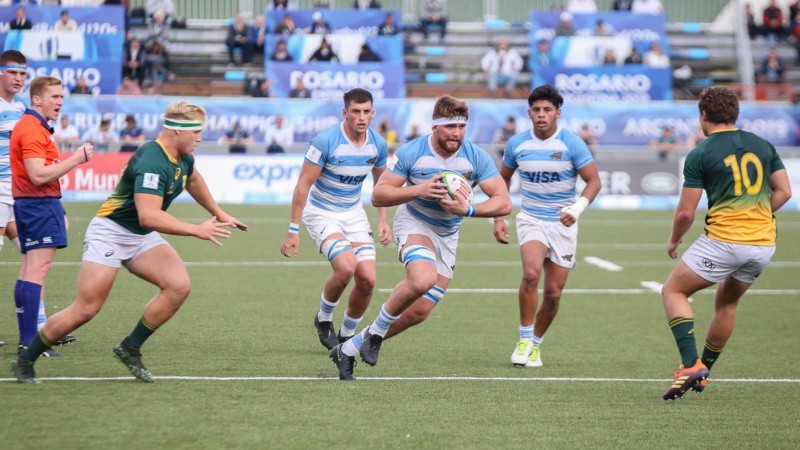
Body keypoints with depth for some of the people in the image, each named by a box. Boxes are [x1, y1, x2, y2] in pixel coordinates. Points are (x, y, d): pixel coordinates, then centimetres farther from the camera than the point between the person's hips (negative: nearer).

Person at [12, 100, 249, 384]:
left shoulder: (183, 158, 2)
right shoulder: (151, 162, -28)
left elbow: (192, 179, 28)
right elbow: (149, 215, -38)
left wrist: (218, 214, 34)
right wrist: (197, 231, -35)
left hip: (142, 238, 8)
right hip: (110, 233, -8)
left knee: (179, 286, -14)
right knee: (85, 310, -10)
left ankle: (130, 349, 0)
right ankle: (25, 361, 8)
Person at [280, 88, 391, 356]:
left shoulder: (378, 145, -5)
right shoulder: (325, 141, -21)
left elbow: (381, 182, 14)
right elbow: (303, 185, -16)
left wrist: (383, 220, 5)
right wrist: (293, 230, -17)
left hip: (354, 214, 5)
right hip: (321, 213, -5)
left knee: (367, 278, -8)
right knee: (345, 267, -27)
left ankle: (347, 335, 14)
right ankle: (323, 319, 1)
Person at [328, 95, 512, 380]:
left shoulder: (476, 158, -13)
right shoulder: (411, 153, -17)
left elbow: (504, 202, -15)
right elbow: (378, 196, -15)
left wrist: (468, 210, -31)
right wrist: (418, 190, -29)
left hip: (447, 236, 4)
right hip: (414, 223, -4)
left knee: (419, 311, -1)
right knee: (423, 279, -36)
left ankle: (348, 350, 15)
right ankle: (376, 332, -11)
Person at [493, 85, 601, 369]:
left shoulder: (572, 144, -10)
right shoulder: (517, 144, -1)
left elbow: (593, 180, -8)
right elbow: (503, 179, 14)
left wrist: (578, 208, -26)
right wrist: (498, 218, 8)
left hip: (563, 223, 0)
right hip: (531, 219, 0)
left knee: (554, 293, 2)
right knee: (531, 273, -27)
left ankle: (536, 343, 25)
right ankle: (525, 340, -13)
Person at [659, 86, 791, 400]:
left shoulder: (700, 155, -4)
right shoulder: (763, 145, 11)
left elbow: (686, 212, -5)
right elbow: (784, 192, 11)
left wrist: (674, 240, 13)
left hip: (723, 240, -6)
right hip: (764, 244, 6)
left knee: (673, 291, 9)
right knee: (726, 303, 27)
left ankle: (691, 365, -8)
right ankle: (702, 372, 31)